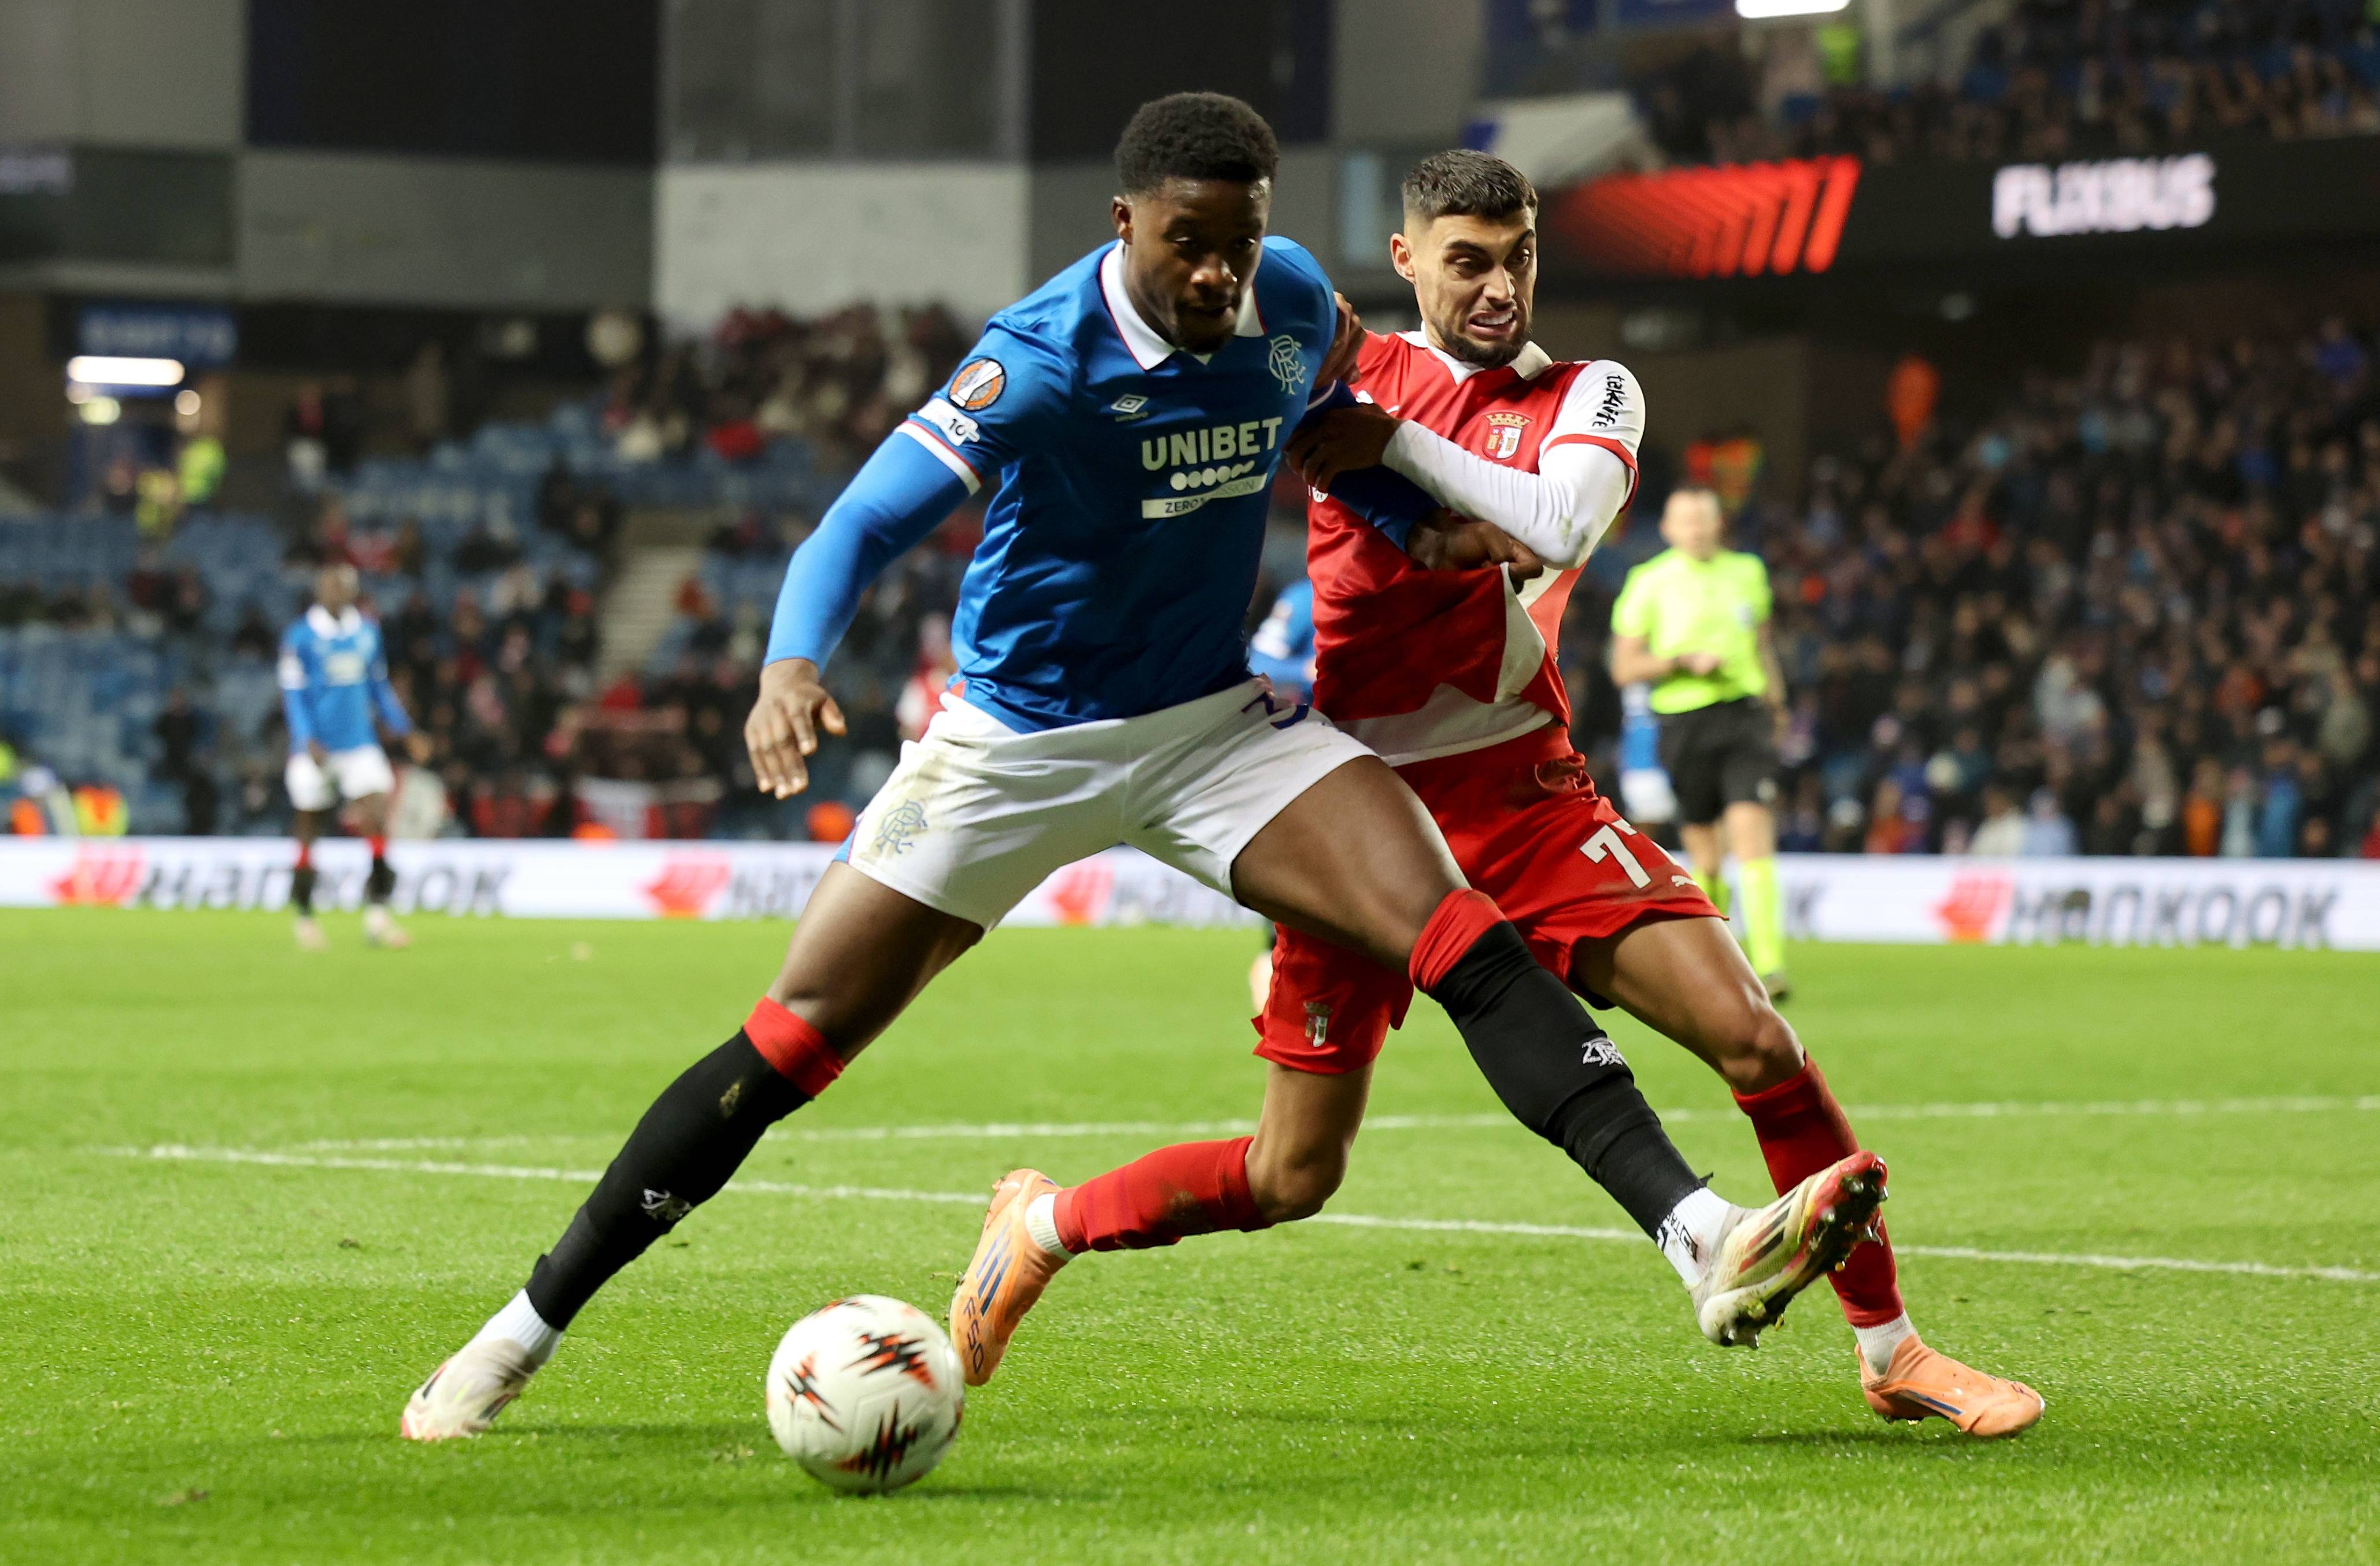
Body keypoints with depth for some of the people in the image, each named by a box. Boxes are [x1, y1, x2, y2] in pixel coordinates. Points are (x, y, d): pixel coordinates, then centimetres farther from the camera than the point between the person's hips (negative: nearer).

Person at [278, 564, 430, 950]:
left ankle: (377, 915, -12)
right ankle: (304, 917, 21)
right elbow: (294, 694, -9)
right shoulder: (300, 637, -6)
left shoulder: (367, 632, 9)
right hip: (315, 749, -3)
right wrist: (309, 741, -21)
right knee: (308, 832, 5)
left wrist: (406, 731, 14)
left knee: (377, 813, -13)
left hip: (360, 744, 3)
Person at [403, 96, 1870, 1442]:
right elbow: (866, 519, -29)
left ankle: (1706, 1239, -23)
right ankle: (523, 1336, 9)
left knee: (1464, 939, -18)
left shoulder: (1294, 303, -7)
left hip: (1216, 721, 3)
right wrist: (792, 665, -47)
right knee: (792, 1041, -4)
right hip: (1018, 741, -3)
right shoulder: (1041, 358, -23)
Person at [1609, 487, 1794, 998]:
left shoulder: (1747, 572, 12)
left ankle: (1769, 964, -21)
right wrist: (1684, 662, -13)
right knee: (1705, 856, 4)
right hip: (1684, 723, -1)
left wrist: (1775, 701, 24)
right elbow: (1624, 668, 0)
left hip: (1745, 715, 1)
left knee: (1753, 838, -14)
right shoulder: (1649, 583, 1)